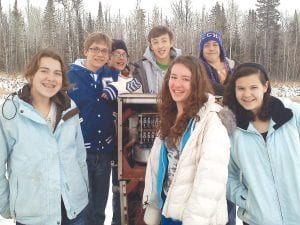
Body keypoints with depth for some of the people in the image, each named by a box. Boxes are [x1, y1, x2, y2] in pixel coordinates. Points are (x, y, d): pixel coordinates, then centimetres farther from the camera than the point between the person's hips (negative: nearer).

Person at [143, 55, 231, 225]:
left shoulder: (210, 120, -18)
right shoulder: (170, 117, 6)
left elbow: (211, 179, -24)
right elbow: (157, 165, 7)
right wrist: (152, 211, 7)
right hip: (167, 210, 7)